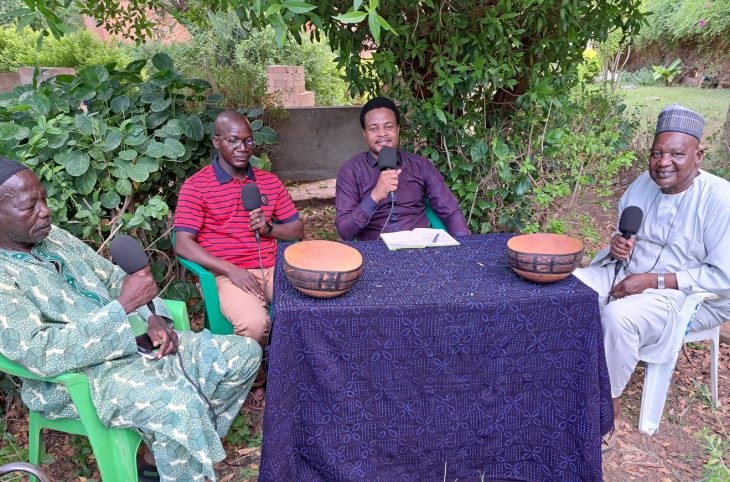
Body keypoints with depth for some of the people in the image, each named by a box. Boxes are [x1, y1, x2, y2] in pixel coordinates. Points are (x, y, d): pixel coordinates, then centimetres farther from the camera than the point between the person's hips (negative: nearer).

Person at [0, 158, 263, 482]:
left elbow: (113, 278, 16)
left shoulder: (54, 237, 9)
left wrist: (152, 317, -3)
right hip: (78, 376, -8)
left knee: (245, 354, 0)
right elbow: (42, 354, -24)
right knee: (179, 405, -36)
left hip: (134, 343, 8)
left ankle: (176, 450, 11)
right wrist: (123, 307, -26)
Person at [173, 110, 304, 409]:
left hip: (272, 268, 4)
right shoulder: (196, 186, 0)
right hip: (227, 273, -4)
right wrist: (232, 270, -17)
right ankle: (253, 382, 1)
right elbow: (182, 244, -7)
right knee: (255, 323, -32)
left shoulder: (269, 182, 14)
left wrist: (269, 229, -7)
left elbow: (297, 230, 15)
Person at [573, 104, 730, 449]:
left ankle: (608, 406, -15)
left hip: (690, 296, -6)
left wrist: (654, 281, -24)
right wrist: (619, 244, -8)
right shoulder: (643, 185, 1)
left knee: (618, 315, -35)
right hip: (627, 275, 7)